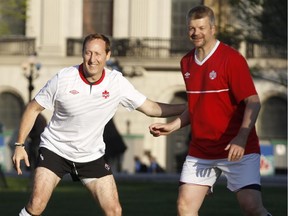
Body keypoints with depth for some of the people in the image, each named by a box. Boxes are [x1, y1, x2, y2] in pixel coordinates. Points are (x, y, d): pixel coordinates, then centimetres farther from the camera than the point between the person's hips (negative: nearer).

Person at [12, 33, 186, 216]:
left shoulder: (117, 82, -10)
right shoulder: (63, 79, -16)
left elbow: (151, 108, -3)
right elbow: (34, 108, -5)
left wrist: (187, 107, -12)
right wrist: (20, 144, -8)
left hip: (92, 155, 2)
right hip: (55, 148, -2)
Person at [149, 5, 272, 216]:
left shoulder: (231, 58, -10)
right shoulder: (187, 62, 11)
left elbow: (253, 102, -16)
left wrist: (241, 138, -28)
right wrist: (171, 127, 13)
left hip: (238, 149, -6)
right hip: (200, 150, 6)